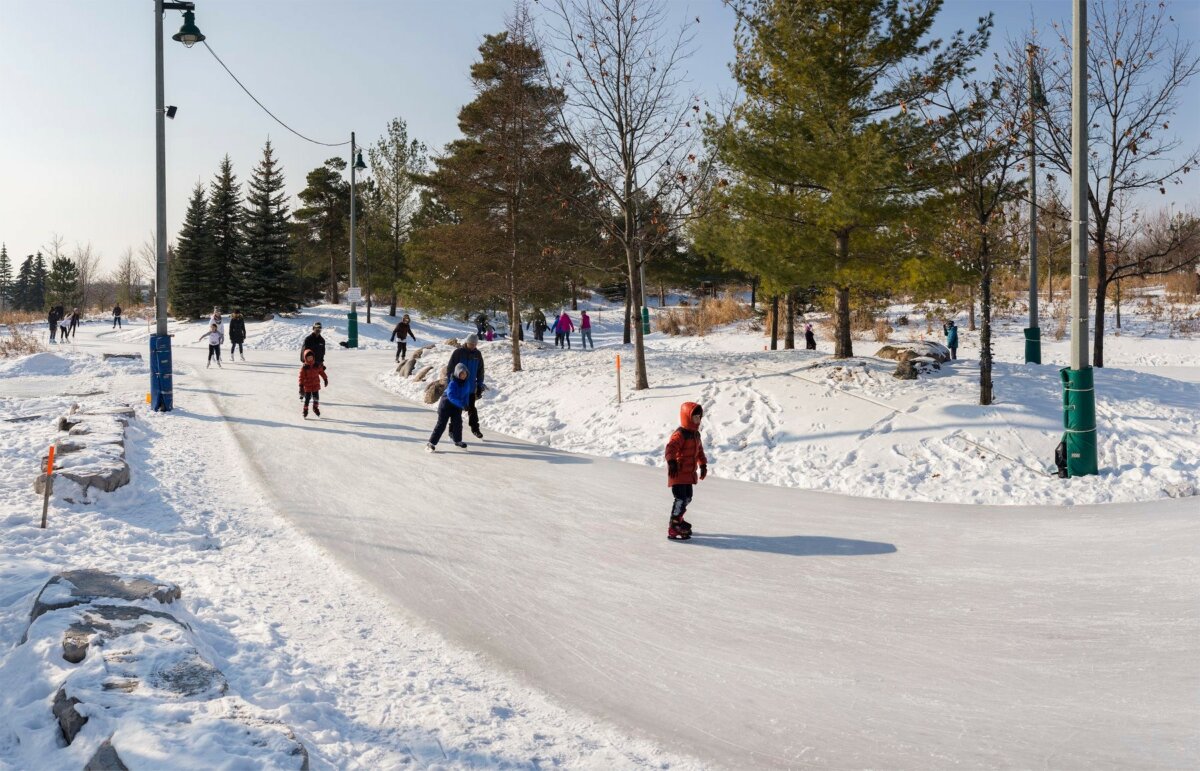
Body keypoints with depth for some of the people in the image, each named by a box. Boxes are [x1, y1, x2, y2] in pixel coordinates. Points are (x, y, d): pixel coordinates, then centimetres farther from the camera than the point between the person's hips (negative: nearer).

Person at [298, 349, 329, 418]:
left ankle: (316, 408, 30)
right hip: (307, 386, -3)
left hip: (316, 385, 3)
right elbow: (301, 377, -8)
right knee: (307, 398, 2)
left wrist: (325, 379, 17)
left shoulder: (317, 365, -1)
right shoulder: (304, 367, -10)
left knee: (316, 398, 8)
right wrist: (301, 386, -10)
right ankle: (305, 410, 16)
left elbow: (321, 372, 13)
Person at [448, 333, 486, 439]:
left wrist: (480, 386, 8)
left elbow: (480, 371, 11)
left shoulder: (477, 354, 3)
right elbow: (450, 369, -8)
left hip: (471, 387, 3)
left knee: (472, 408, 10)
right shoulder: (458, 353, -11)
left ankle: (475, 428, 19)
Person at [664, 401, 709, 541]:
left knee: (687, 498, 20)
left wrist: (703, 465, 28)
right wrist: (671, 462, -46)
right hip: (678, 473, -10)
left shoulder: (696, 434, 14)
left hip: (689, 473, 10)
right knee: (681, 499, -13)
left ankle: (677, 519, 39)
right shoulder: (679, 434, -17)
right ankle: (673, 529, -9)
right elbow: (671, 448, -33)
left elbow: (699, 450, 28)